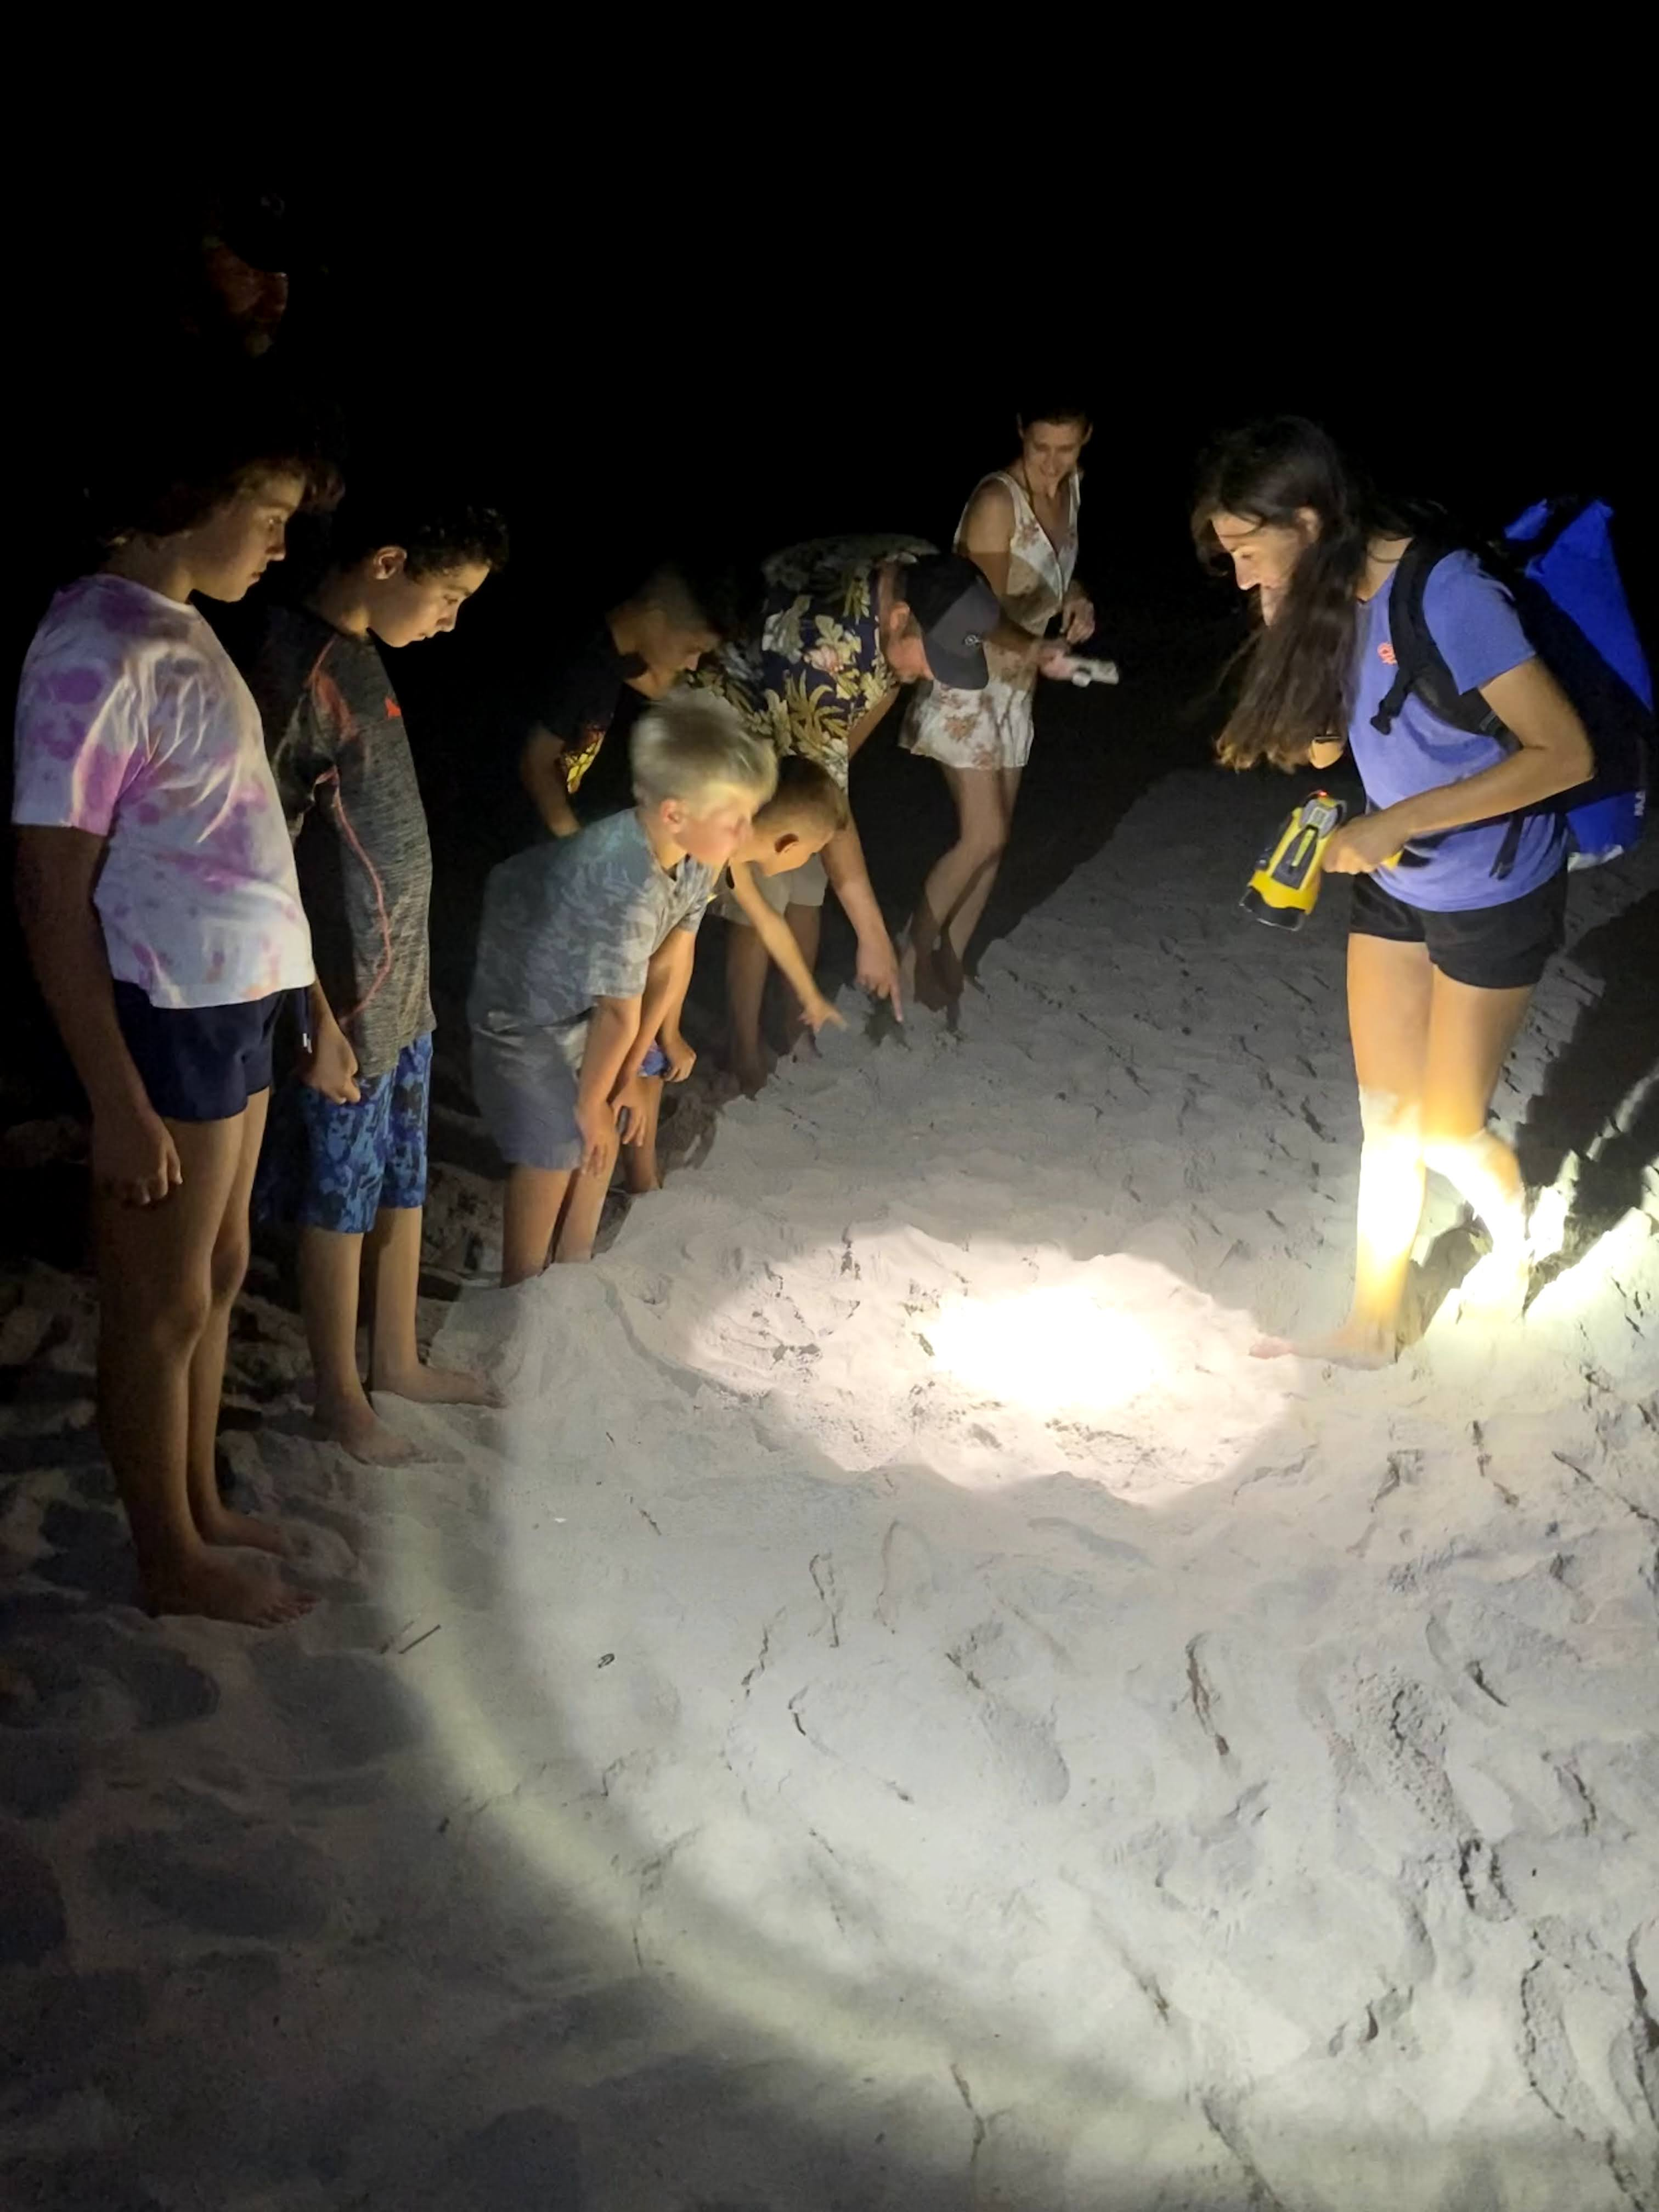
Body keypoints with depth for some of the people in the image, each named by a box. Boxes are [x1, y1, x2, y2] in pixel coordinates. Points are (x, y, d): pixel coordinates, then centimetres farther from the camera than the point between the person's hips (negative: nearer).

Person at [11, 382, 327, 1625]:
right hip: (164, 1019, -9)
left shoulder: (178, 631, 10)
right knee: (164, 1306, 6)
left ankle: (201, 1507, 37)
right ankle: (173, 1561, 22)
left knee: (218, 1276, 20)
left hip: (233, 1006, 9)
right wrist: (119, 1101, -20)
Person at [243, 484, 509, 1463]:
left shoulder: (360, 654, 8)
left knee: (403, 1182, 19)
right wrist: (318, 1021, -19)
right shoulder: (297, 670, -20)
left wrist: (406, 979, 17)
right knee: (339, 1199, 7)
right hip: (347, 999, -9)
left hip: (405, 984, 9)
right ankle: (342, 1397, 23)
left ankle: (398, 1360, 35)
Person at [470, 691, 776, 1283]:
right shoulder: (630, 888, -40)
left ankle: (574, 1270, 34)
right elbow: (621, 1016, -28)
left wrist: (626, 1076, -1)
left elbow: (667, 971, -6)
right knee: (556, 1148, -2)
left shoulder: (696, 859, -16)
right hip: (525, 1007, -8)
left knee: (604, 1136, 15)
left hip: (579, 994, 8)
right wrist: (591, 1101, -13)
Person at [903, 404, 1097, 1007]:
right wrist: (1036, 650, -40)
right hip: (967, 677, -8)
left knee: (993, 837, 9)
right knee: (983, 835, -12)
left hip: (1016, 683, 8)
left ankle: (950, 961, 22)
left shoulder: (1070, 488, 3)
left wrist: (1076, 599, -1)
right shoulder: (997, 500, -22)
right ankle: (912, 953, 7)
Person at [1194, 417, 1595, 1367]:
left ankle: (1513, 1228, 39)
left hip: (1494, 892, -7)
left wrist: (1400, 820, -30)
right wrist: (1289, 637, -15)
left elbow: (1566, 753, -28)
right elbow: (1322, 744, -2)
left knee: (1446, 1128, 6)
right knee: (1386, 1115, 11)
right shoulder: (1331, 600, -4)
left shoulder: (1447, 595, -27)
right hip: (1395, 887, 7)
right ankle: (1373, 1326, 23)